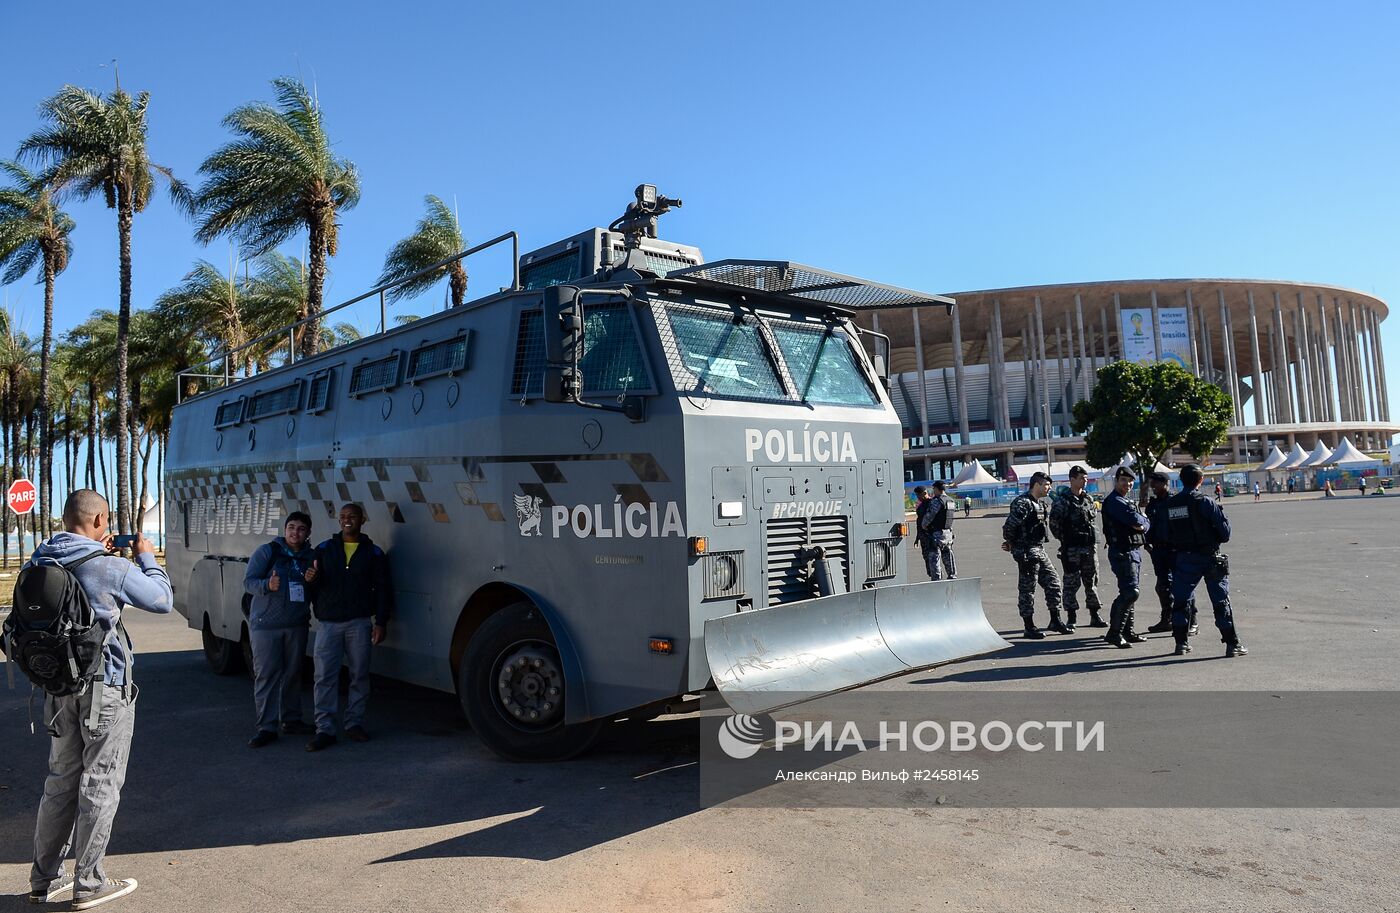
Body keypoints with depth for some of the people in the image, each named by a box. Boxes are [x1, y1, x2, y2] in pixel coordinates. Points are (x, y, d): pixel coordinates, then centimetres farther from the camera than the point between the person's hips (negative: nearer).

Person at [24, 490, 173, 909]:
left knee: (61, 780, 18)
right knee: (100, 784, 4)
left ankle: (45, 879, 27)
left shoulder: (39, 562, 3)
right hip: (105, 686, -7)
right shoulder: (109, 567, -18)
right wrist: (146, 557, 6)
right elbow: (163, 600, -6)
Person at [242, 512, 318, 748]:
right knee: (266, 674, -5)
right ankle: (266, 727, 0)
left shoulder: (312, 556, 9)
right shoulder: (267, 551, -3)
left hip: (297, 625, 4)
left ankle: (291, 720, 19)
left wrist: (312, 581, -10)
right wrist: (267, 585, -26)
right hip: (265, 624, -4)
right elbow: (248, 582, -6)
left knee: (293, 673, 9)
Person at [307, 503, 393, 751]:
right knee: (325, 677, -2)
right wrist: (319, 613, -2)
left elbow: (383, 590, 5)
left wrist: (381, 622, -2)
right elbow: (313, 584, 10)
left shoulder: (373, 553, 6)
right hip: (328, 624, 0)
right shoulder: (323, 549, 9)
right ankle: (325, 730, 2)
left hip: (359, 623, 0)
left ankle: (354, 724, 17)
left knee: (359, 675, 5)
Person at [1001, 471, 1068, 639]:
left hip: (1040, 550, 9)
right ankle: (1029, 627, 7)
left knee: (1053, 582, 11)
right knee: (1027, 589, -1)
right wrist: (1010, 543, -3)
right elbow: (1009, 526, -21)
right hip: (1026, 552, -9)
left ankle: (1055, 621, 23)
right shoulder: (1022, 503, -16)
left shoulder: (1041, 504, 14)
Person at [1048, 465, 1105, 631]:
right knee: (1071, 582, -1)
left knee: (1092, 581, 10)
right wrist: (1064, 539, -5)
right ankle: (1071, 617, 6)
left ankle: (1095, 616, 19)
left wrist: (1091, 536, 13)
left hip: (1090, 547, 6)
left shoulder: (1088, 499, 11)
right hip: (1072, 549, -6)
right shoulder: (1063, 500, -8)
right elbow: (1054, 523, -9)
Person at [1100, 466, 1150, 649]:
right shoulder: (1114, 501, -12)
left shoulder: (1128, 502, 19)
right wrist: (1145, 521, -2)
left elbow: (1144, 524, 10)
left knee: (1128, 592, 14)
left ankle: (1127, 631, 22)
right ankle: (1114, 633, -11)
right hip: (1123, 552, -10)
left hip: (1134, 551, 10)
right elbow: (1136, 520, -23)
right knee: (1130, 592, -15)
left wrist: (1141, 524, -12)